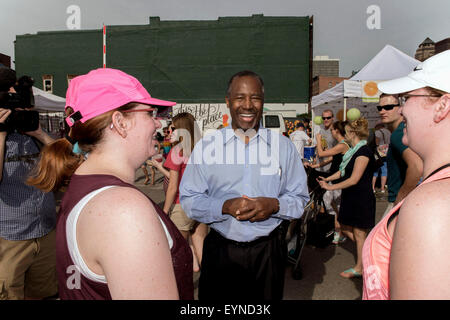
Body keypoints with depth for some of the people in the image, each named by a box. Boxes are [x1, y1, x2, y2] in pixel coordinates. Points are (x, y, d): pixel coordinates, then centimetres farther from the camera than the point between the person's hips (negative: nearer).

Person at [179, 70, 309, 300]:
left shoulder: (283, 146, 2)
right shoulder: (206, 145, -2)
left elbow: (300, 199, 5)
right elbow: (189, 200, -4)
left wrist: (274, 205, -16)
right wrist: (225, 206, -20)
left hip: (269, 251, 1)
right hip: (220, 251, -1)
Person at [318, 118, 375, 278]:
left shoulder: (364, 152, -20)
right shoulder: (354, 150, 11)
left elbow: (354, 179, -24)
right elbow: (343, 171, 18)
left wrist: (331, 187, -20)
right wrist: (327, 179, 9)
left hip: (361, 199, -10)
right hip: (350, 197, 10)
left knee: (359, 234, 3)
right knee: (345, 228, 17)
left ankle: (359, 268, 17)